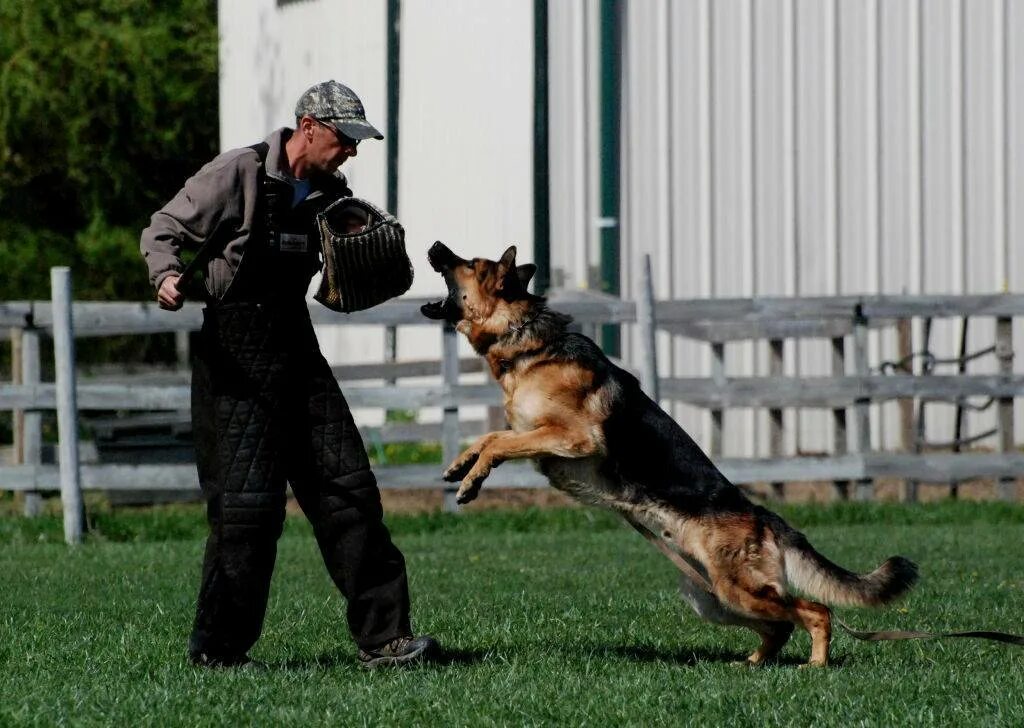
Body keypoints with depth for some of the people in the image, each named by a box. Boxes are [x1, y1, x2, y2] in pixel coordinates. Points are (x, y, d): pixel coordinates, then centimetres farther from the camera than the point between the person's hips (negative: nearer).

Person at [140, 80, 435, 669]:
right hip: (235, 353, -7)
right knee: (248, 505, -8)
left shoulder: (331, 195, 10)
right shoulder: (238, 174, -9)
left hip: (297, 348, 7)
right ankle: (217, 650, 4)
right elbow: (164, 230, -5)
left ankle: (382, 637, 3)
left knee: (349, 488, 1)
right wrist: (168, 275, -26)